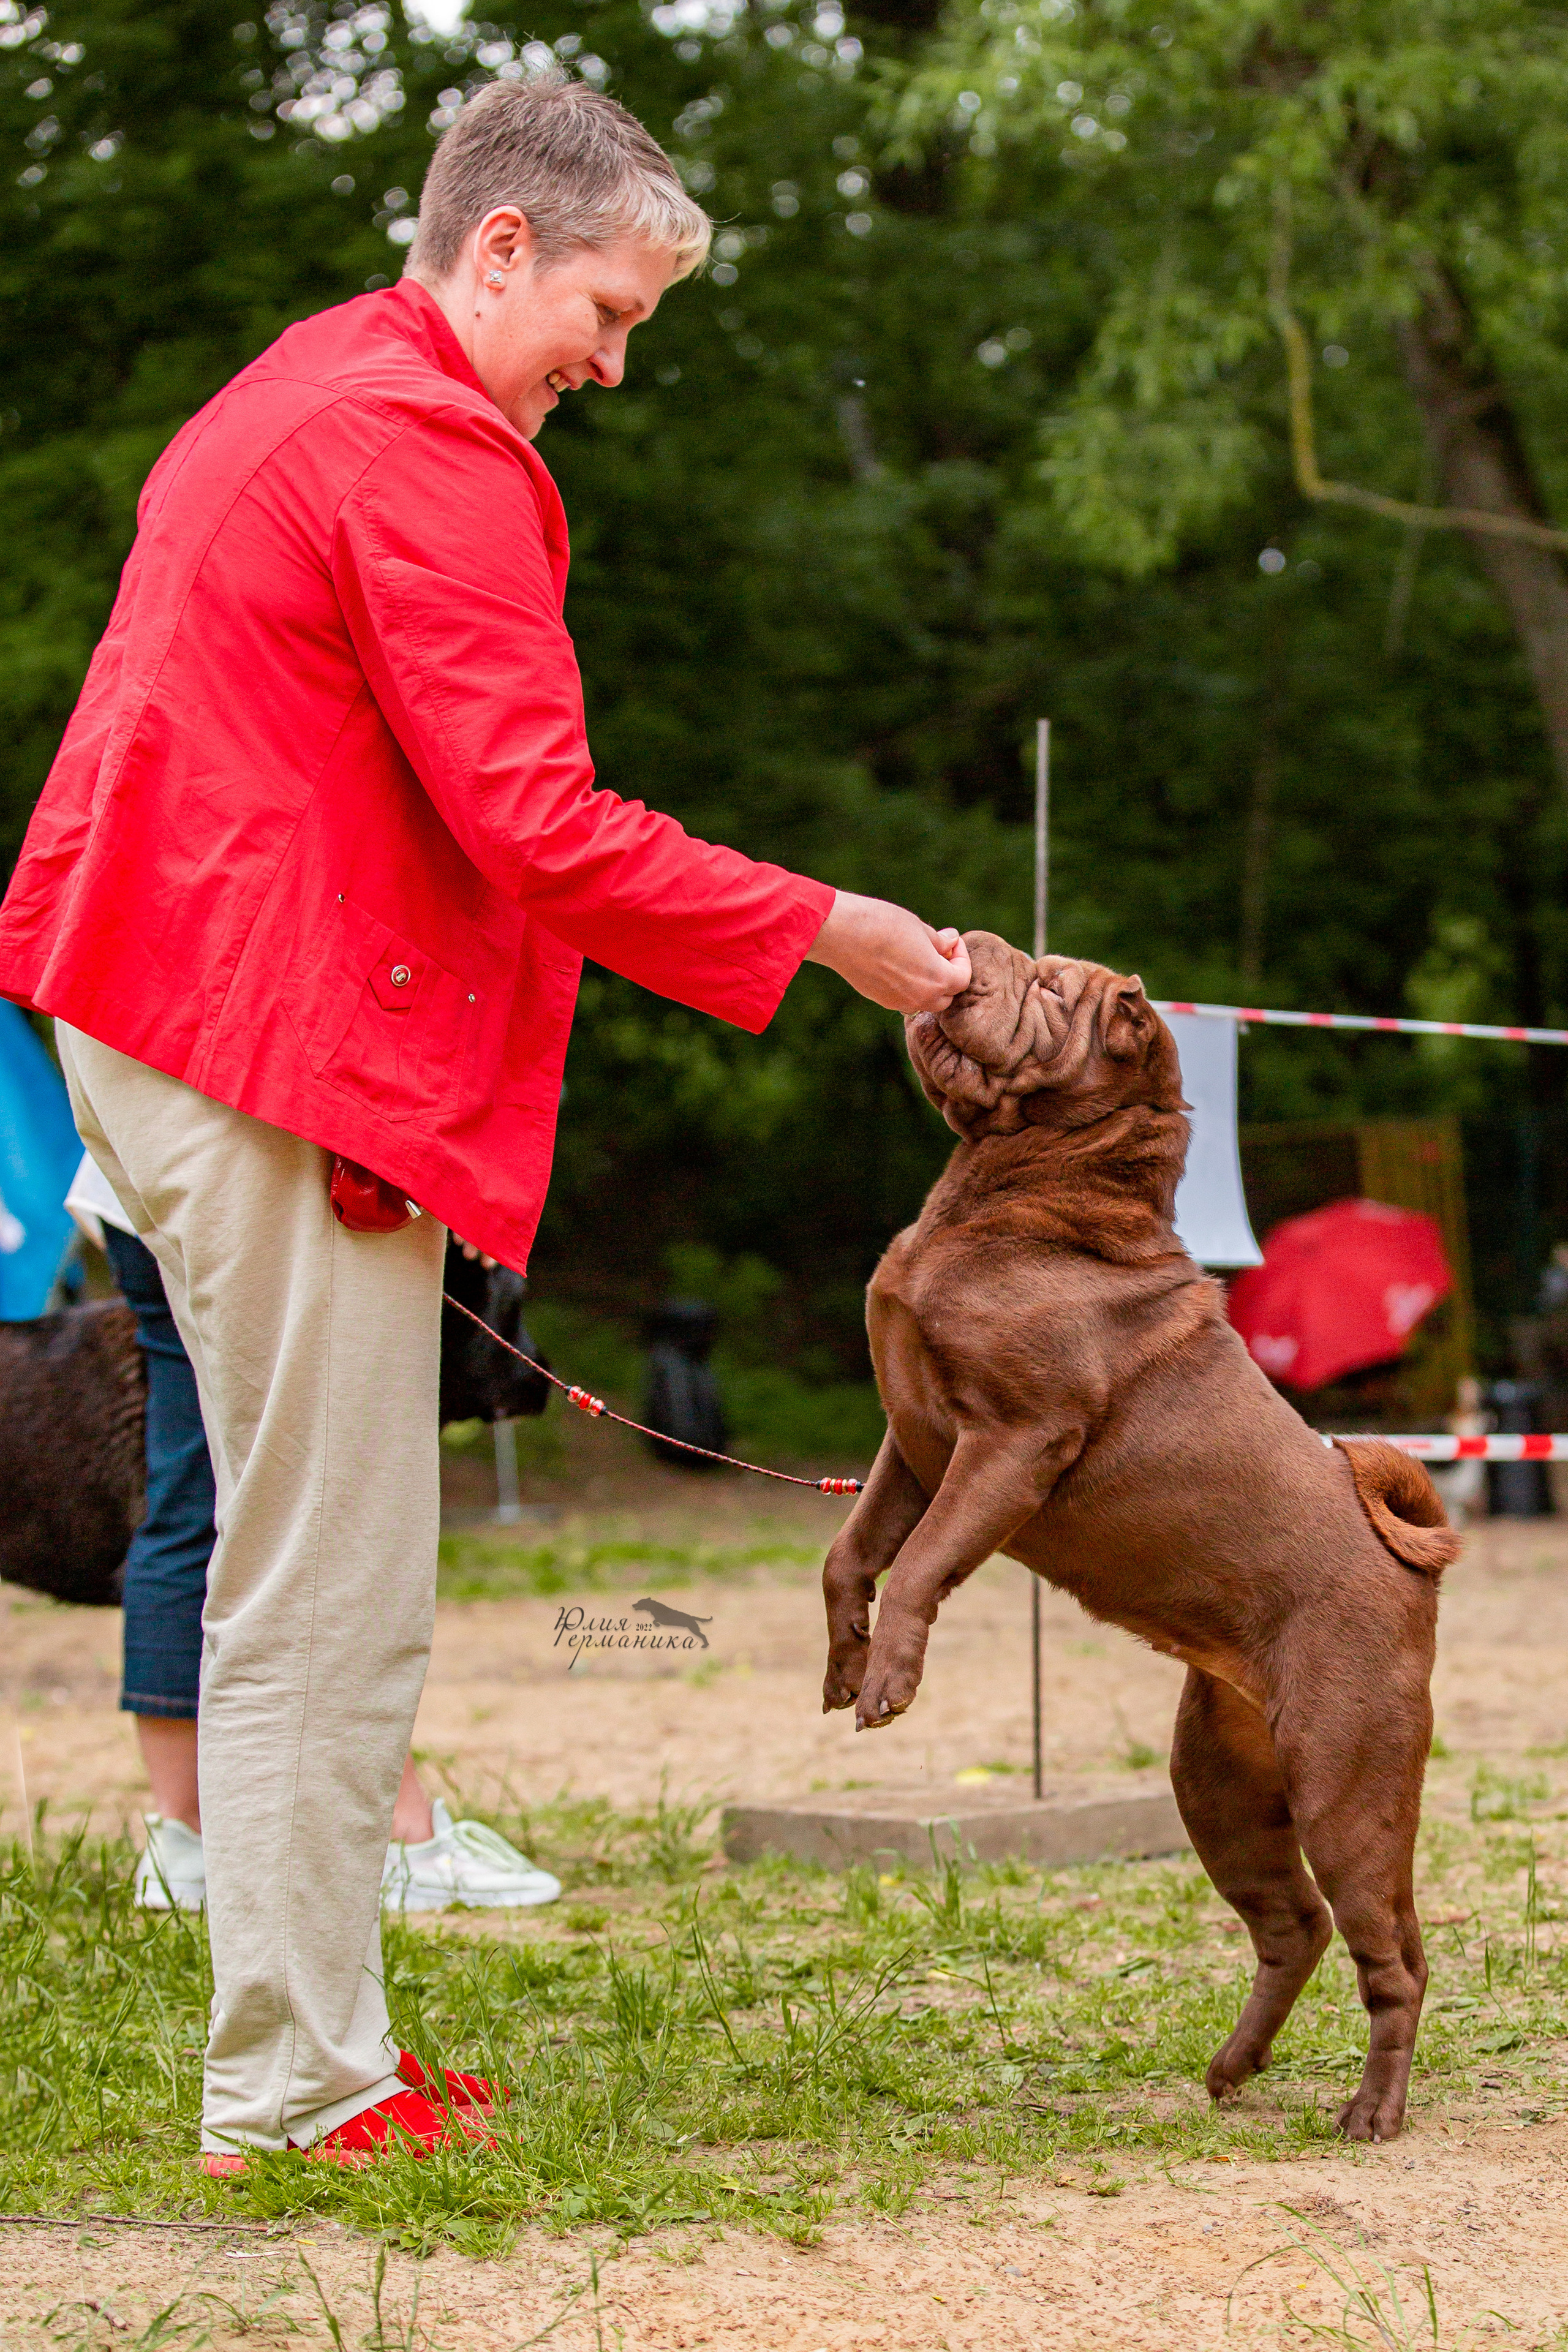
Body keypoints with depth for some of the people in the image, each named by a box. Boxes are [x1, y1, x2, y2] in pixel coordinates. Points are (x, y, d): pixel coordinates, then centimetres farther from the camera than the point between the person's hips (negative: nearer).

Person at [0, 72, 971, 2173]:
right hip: (295, 1050, -11)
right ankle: (299, 2095, 1)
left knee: (299, 1578, 13)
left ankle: (305, 2048, 18)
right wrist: (827, 934, -11)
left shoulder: (289, 395, 21)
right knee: (331, 1601, -5)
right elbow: (536, 824, -19)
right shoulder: (430, 443, -13)